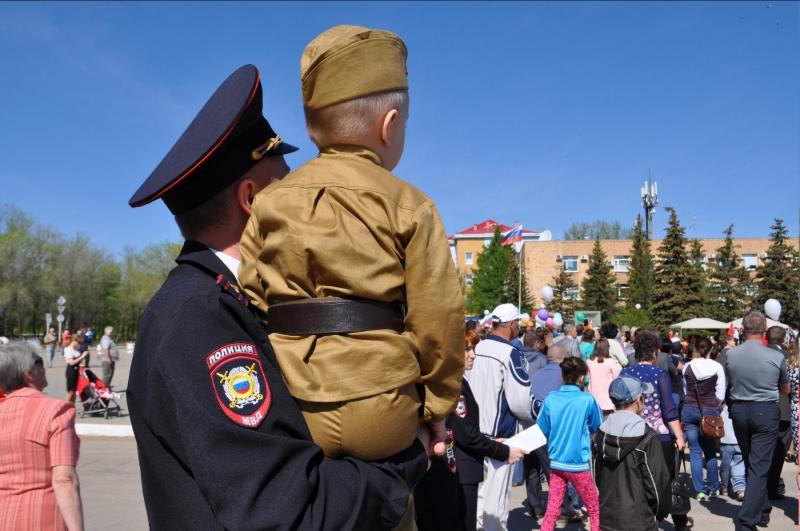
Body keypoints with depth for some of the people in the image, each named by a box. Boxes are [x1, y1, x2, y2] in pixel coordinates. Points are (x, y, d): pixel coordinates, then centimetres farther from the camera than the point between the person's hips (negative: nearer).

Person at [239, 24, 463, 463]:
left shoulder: (270, 202, 8)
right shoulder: (408, 205, -1)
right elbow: (438, 315, -3)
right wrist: (437, 405, 10)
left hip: (290, 414, 3)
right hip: (382, 415, -3)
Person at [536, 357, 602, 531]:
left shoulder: (550, 399, -4)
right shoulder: (587, 399, -12)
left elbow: (541, 430, 5)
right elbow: (597, 427, 5)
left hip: (555, 463, 3)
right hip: (578, 465, -3)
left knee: (552, 511, 8)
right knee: (594, 509, 15)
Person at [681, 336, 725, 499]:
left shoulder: (687, 367, -2)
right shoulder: (717, 367, -4)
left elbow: (685, 389, 8)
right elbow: (721, 395, -1)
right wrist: (717, 409, 14)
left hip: (689, 409, 0)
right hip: (710, 410, 0)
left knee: (695, 452, 5)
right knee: (710, 452, 14)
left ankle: (700, 490, 4)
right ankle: (713, 487, 19)